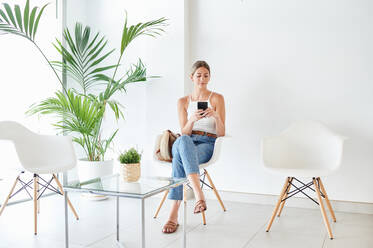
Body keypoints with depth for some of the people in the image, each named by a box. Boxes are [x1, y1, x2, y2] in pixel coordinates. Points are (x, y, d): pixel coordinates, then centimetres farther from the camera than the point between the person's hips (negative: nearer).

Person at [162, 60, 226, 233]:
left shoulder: (217, 98, 7)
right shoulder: (183, 102, 14)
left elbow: (221, 133, 1)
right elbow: (184, 133, 5)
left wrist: (216, 116, -19)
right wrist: (193, 119, -16)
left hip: (207, 144, -2)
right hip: (186, 143, 2)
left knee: (179, 158, -37)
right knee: (182, 141, -39)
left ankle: (174, 214, -41)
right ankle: (199, 196, -49)